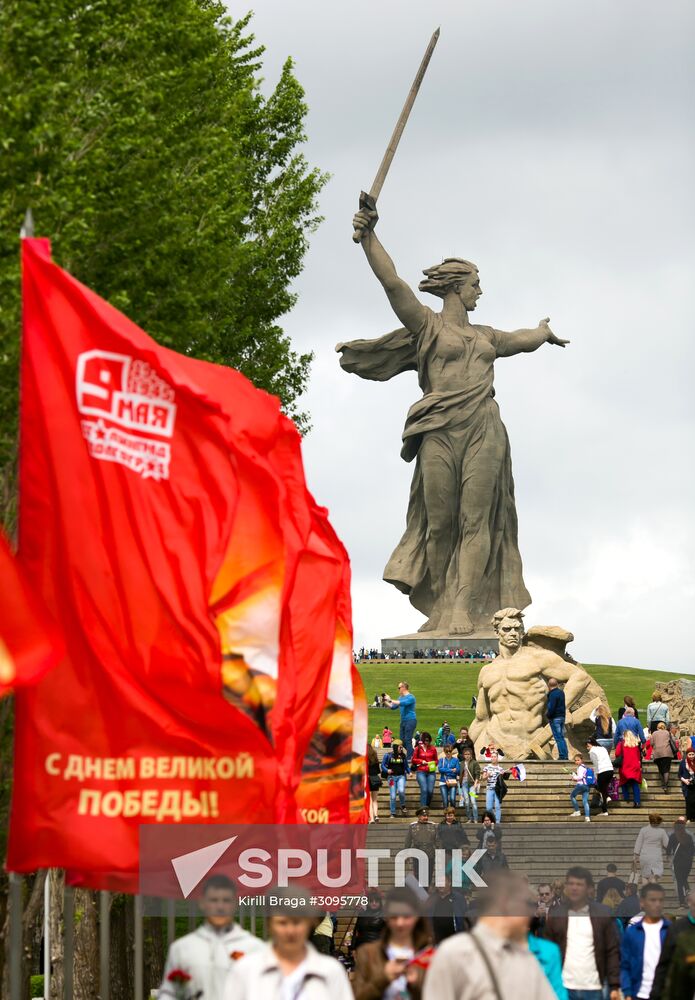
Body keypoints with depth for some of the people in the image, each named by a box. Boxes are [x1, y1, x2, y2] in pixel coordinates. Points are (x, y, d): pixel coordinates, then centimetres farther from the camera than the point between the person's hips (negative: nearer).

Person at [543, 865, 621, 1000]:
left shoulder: (602, 914, 3)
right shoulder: (555, 914, 5)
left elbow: (613, 951, 3)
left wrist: (614, 986, -4)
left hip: (593, 989, 0)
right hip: (564, 988, 0)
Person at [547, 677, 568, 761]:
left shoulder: (553, 694, -16)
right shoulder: (561, 692, 12)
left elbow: (551, 707, -22)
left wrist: (548, 714, -7)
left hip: (555, 718, -9)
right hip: (562, 716, 9)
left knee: (558, 738, -7)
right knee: (562, 737, 14)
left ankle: (562, 756, -10)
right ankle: (565, 755, 14)